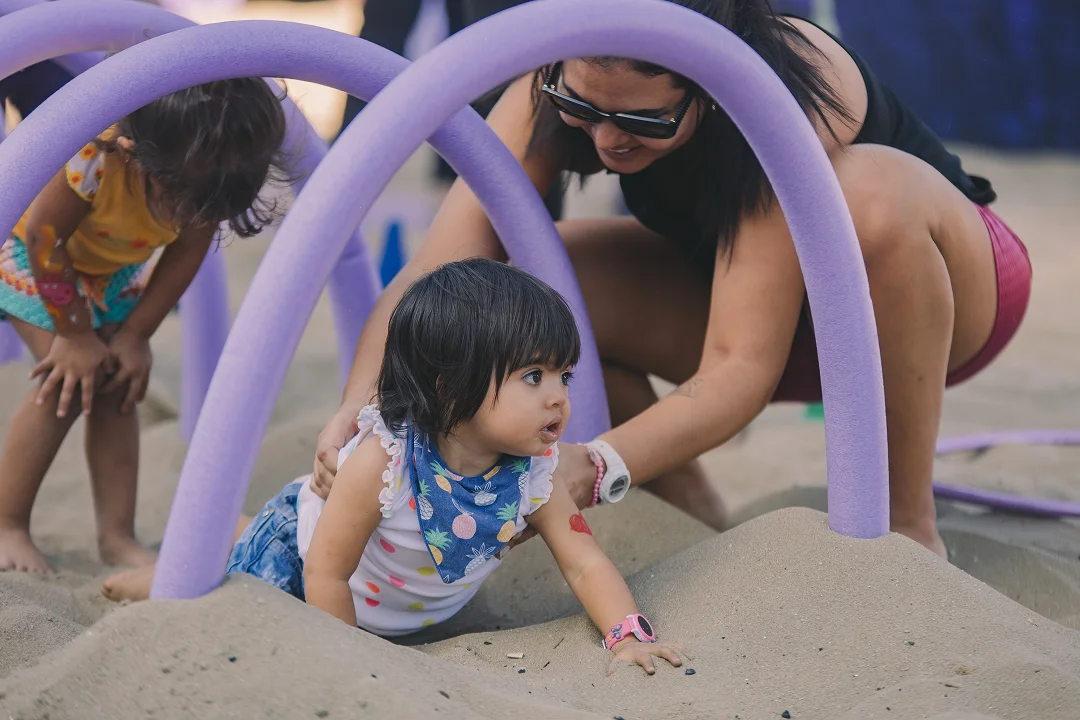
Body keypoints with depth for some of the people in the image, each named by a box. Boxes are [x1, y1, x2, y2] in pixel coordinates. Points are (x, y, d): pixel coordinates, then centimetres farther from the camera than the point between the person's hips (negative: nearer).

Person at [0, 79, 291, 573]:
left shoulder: (199, 178, -29)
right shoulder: (93, 158, -44)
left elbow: (186, 254, -12)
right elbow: (46, 241, -29)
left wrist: (134, 335, -11)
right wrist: (76, 335, -20)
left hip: (117, 266, 5)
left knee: (119, 386, -2)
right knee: (69, 380, -16)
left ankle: (118, 535, 5)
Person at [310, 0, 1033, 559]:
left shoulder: (794, 91, -37)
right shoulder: (563, 90, -24)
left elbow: (743, 368, -39)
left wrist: (603, 466, -52)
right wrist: (356, 414, -46)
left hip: (947, 291, -4)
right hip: (760, 298, 4)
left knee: (869, 190, -40)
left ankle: (909, 527, -21)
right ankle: (701, 524, -3)